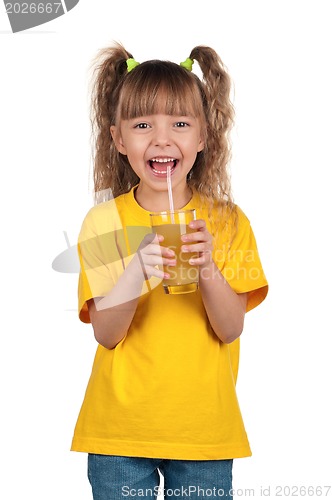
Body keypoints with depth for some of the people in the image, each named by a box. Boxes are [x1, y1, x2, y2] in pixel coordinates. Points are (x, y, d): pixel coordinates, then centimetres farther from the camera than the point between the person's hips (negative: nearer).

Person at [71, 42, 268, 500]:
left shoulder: (228, 222, -2)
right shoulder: (103, 222, -3)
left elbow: (231, 329, -8)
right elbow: (106, 334, -9)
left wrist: (207, 269, -26)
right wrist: (137, 272, -27)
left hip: (203, 428, 1)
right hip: (120, 427, 0)